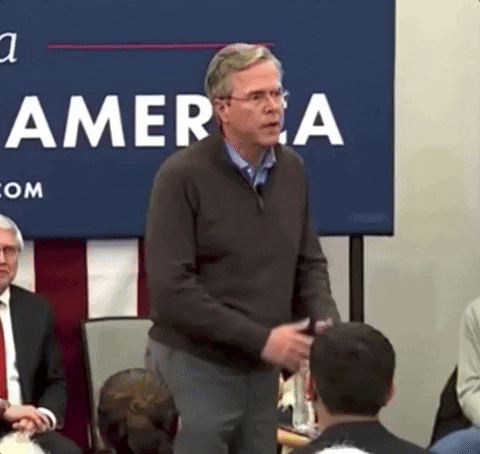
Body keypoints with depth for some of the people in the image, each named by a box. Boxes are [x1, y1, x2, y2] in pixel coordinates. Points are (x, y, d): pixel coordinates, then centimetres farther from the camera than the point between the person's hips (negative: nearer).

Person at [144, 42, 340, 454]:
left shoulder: (291, 168, 5)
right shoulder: (182, 176, -13)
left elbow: (309, 262, 13)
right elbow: (171, 289, -19)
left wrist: (327, 321, -8)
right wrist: (260, 338, -20)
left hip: (261, 367, 5)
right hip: (194, 365, -5)